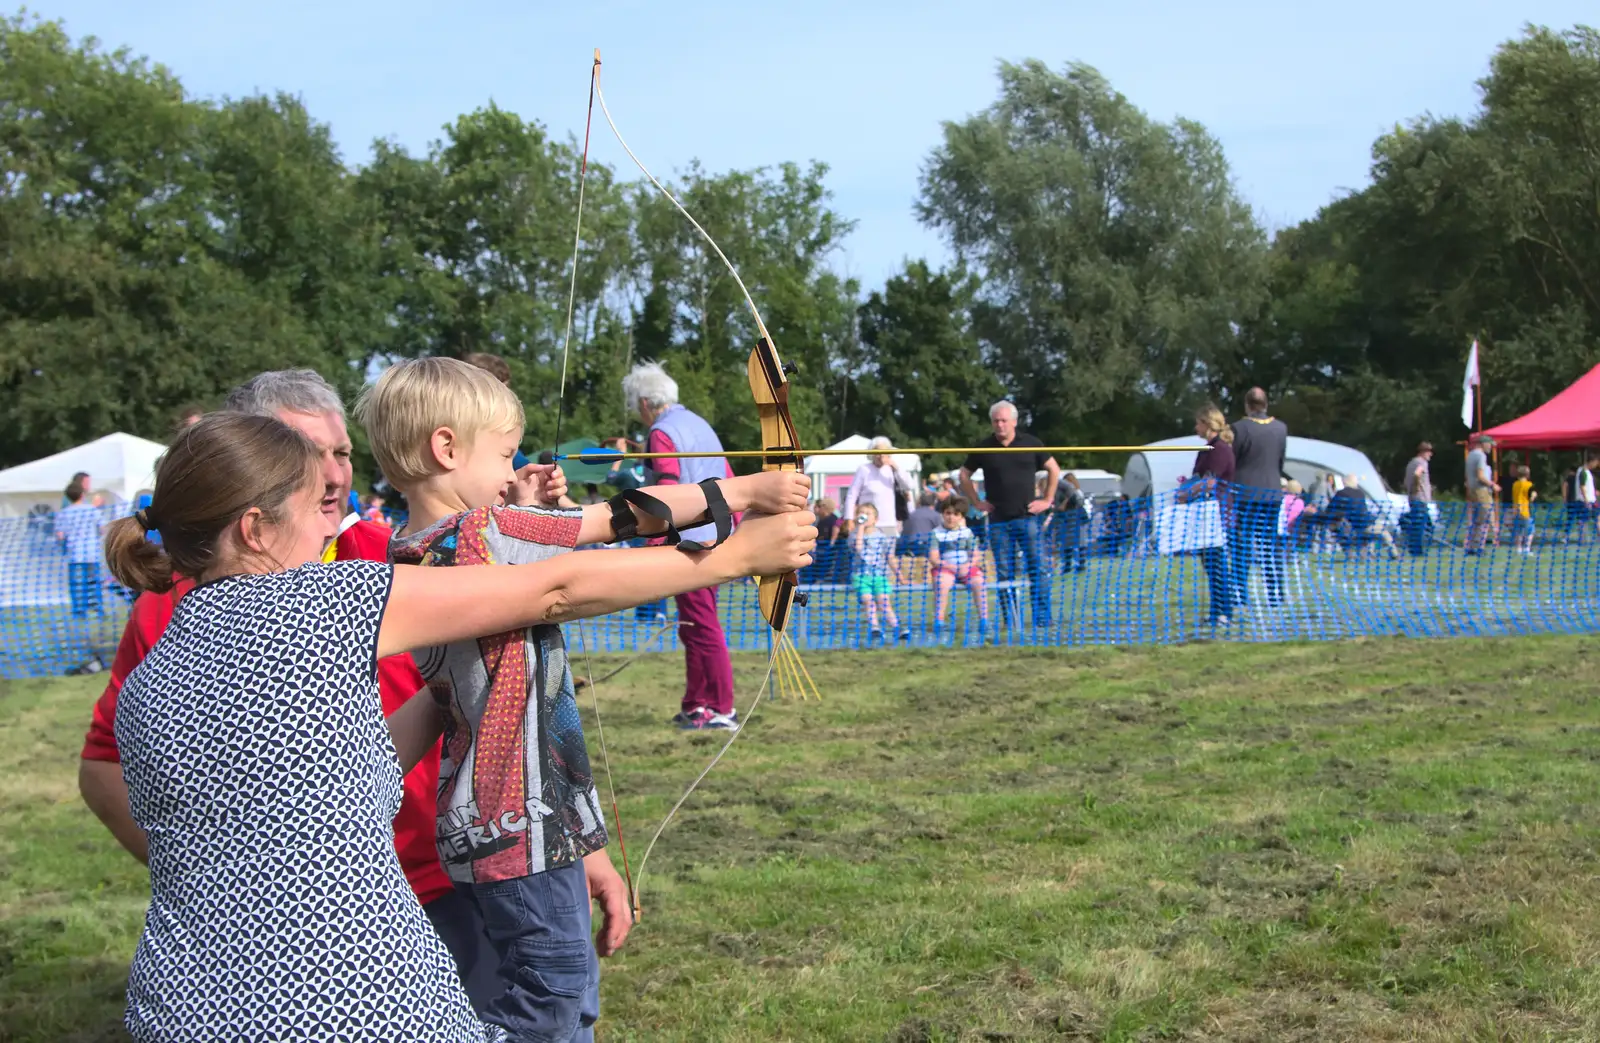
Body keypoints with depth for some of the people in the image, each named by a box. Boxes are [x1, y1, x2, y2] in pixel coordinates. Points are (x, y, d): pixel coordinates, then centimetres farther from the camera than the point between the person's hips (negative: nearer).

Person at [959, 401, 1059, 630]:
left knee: (1038, 569, -4)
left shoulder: (1030, 443, 1)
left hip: (1027, 517, -1)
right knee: (1004, 573, 3)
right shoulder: (984, 448, 3)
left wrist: (1047, 500, 4)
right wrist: (977, 502, 7)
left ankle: (1042, 620, 0)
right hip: (998, 521, 1)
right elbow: (964, 475, 15)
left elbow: (1054, 469, 10)